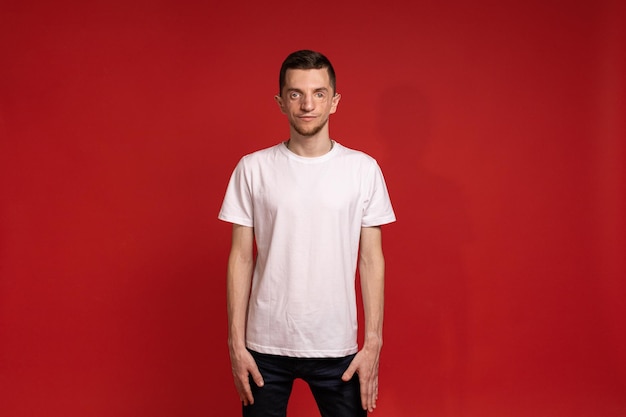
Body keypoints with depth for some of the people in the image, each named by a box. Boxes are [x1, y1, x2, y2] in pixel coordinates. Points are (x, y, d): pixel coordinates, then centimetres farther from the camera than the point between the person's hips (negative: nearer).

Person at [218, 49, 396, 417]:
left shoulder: (364, 169, -1)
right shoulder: (253, 168, -1)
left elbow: (371, 259, 1)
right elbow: (241, 258, 1)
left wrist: (373, 343, -2)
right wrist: (236, 344, -2)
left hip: (337, 346, 0)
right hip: (266, 345, 0)